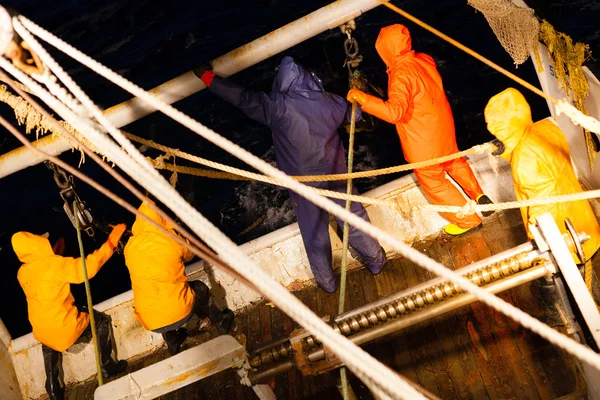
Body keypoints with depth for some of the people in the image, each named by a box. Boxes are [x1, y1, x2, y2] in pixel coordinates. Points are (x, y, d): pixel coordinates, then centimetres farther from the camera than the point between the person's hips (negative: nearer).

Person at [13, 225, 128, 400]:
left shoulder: (22, 273, 2)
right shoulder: (53, 263, -20)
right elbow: (87, 268, -25)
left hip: (41, 333, 6)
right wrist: (110, 244, -20)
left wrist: (54, 252, 21)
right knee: (102, 320, 17)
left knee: (49, 344, 39)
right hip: (65, 328, -6)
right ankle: (107, 365, 19)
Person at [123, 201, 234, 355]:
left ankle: (172, 342, 43)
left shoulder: (130, 247, -2)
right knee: (200, 289, 29)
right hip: (180, 313, -2)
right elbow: (189, 254, 14)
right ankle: (220, 322, 47)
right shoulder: (172, 239, -9)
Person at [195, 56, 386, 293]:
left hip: (304, 183, -2)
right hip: (336, 174, 2)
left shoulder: (277, 106, -18)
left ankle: (326, 282, 31)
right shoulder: (328, 101, -8)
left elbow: (241, 98, -10)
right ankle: (375, 261, 39)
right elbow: (353, 112, 12)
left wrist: (207, 76, 2)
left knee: (314, 233, 15)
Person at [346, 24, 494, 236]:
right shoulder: (424, 60, -5)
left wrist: (363, 98, -36)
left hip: (423, 142, -8)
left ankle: (467, 220, 24)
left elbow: (394, 111, -41)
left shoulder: (401, 74, -30)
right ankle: (478, 196, 48)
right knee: (455, 162, 32)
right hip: (442, 127, 8)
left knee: (433, 182, 12)